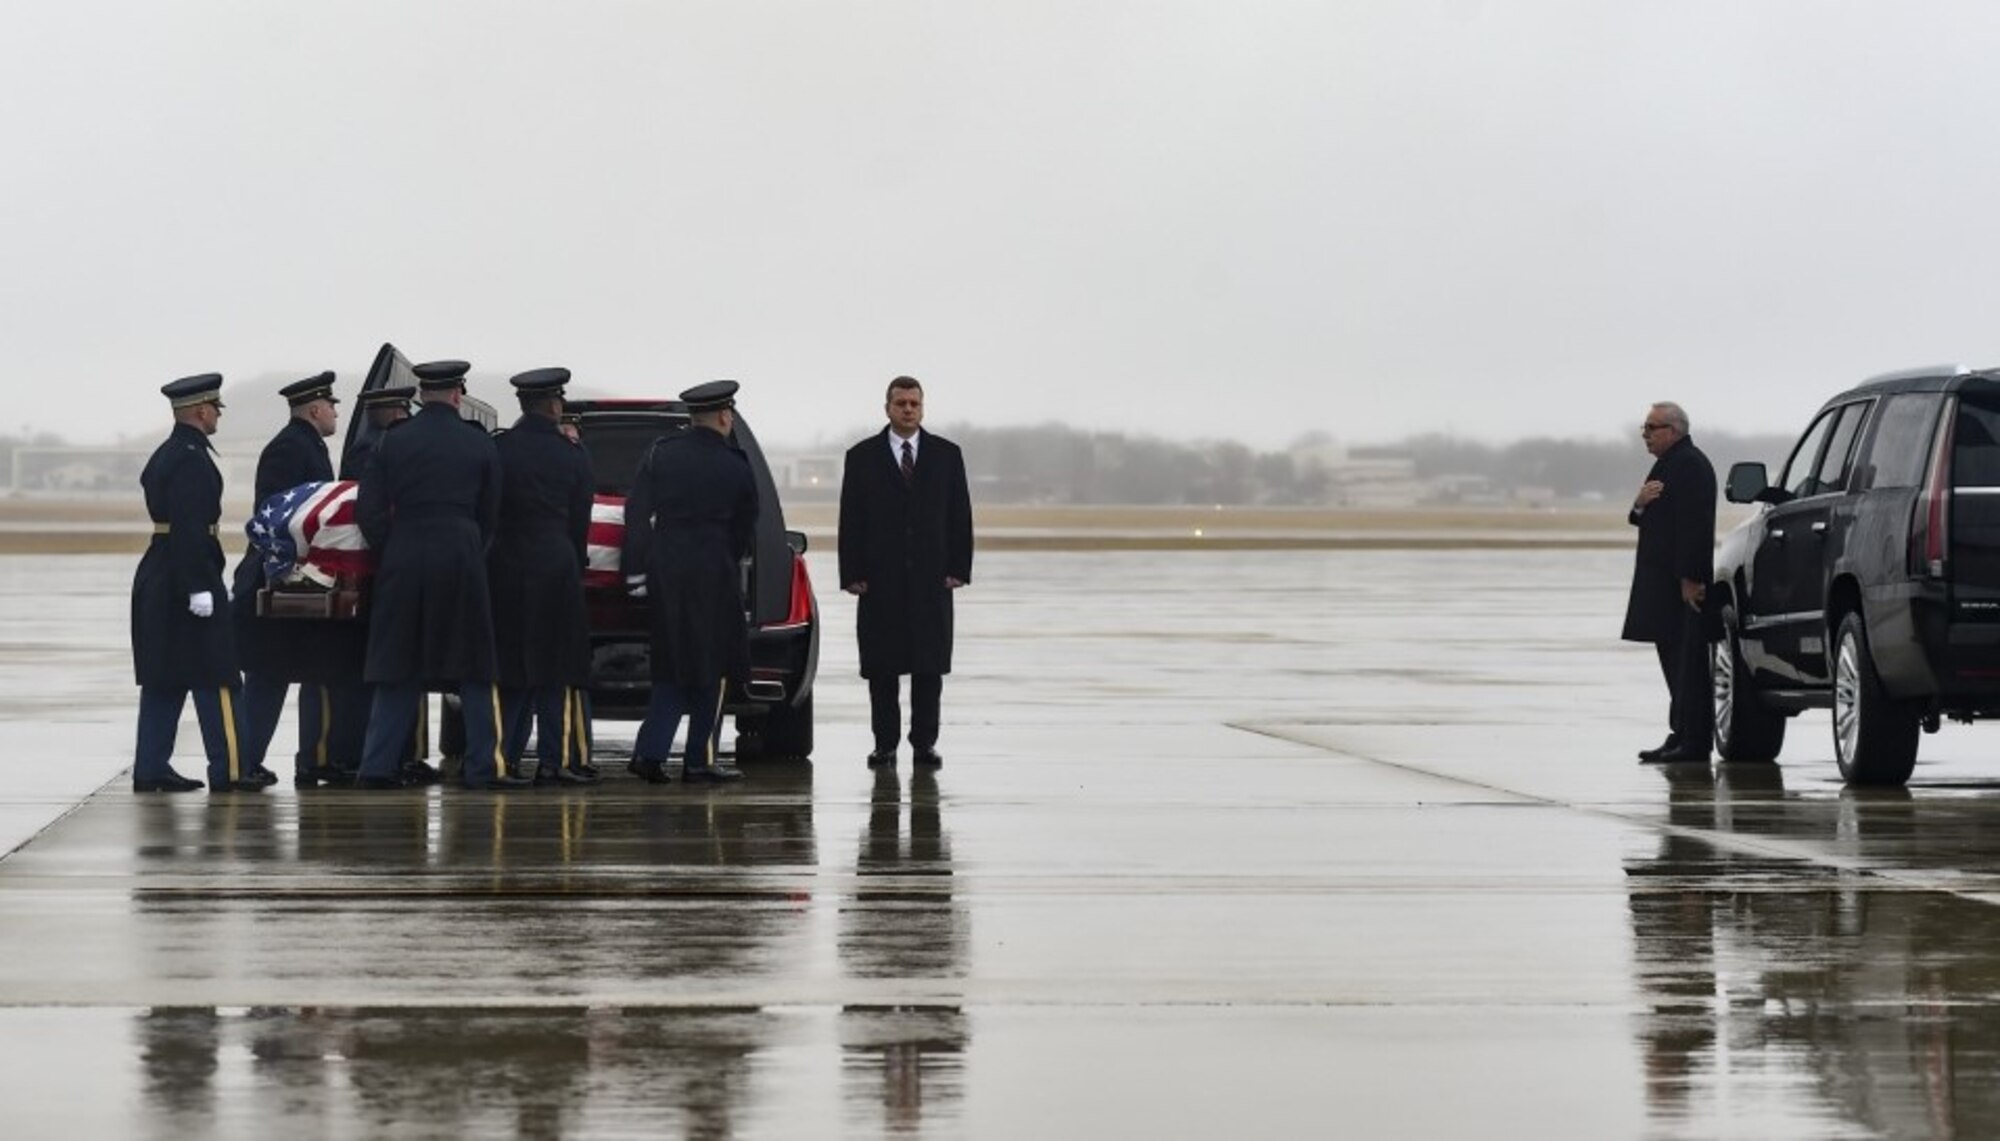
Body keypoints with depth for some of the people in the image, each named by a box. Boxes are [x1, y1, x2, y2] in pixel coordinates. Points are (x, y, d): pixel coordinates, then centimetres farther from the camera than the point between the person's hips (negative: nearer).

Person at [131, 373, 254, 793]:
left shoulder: (164, 456, 16)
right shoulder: (191, 459, -14)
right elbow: (189, 527, -22)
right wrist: (200, 587, -23)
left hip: (157, 580, 10)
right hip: (184, 579, -10)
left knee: (163, 678, 10)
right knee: (215, 676, -5)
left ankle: (151, 769, 9)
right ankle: (226, 769, -5)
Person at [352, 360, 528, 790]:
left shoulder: (393, 443, 2)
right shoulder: (479, 444, 2)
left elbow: (369, 511, 1)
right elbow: (489, 514, 7)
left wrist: (389, 556, 11)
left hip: (403, 564, 1)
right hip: (461, 562, -1)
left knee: (398, 670, 6)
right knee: (474, 670, 5)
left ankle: (378, 765, 3)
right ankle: (483, 766, 3)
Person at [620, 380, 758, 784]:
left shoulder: (660, 453, 2)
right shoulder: (735, 467, -3)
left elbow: (637, 514, 0)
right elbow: (745, 528, 5)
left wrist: (635, 570, 2)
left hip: (664, 569, 4)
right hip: (713, 570, -3)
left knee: (672, 665, 13)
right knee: (711, 669, 6)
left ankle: (650, 752, 1)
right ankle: (700, 761, 5)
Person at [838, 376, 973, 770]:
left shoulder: (947, 455, 9)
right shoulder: (862, 457, 6)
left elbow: (959, 515, 7)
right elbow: (851, 521, 3)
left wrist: (958, 568, -1)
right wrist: (853, 574, -5)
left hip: (931, 579, 1)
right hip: (881, 581, -1)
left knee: (929, 665, 1)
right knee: (882, 667, 0)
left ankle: (925, 742, 8)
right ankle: (885, 745, 5)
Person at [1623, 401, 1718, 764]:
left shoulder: (1689, 465, -13)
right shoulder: (1670, 463, 20)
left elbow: (1693, 525, -21)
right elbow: (1648, 520, 21)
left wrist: (1689, 580, -25)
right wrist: (1640, 504, -3)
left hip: (1685, 584, -11)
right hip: (1665, 584, 11)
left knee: (1688, 665, -9)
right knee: (1675, 664, 11)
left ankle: (1693, 743, -10)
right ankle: (1681, 736, 15)